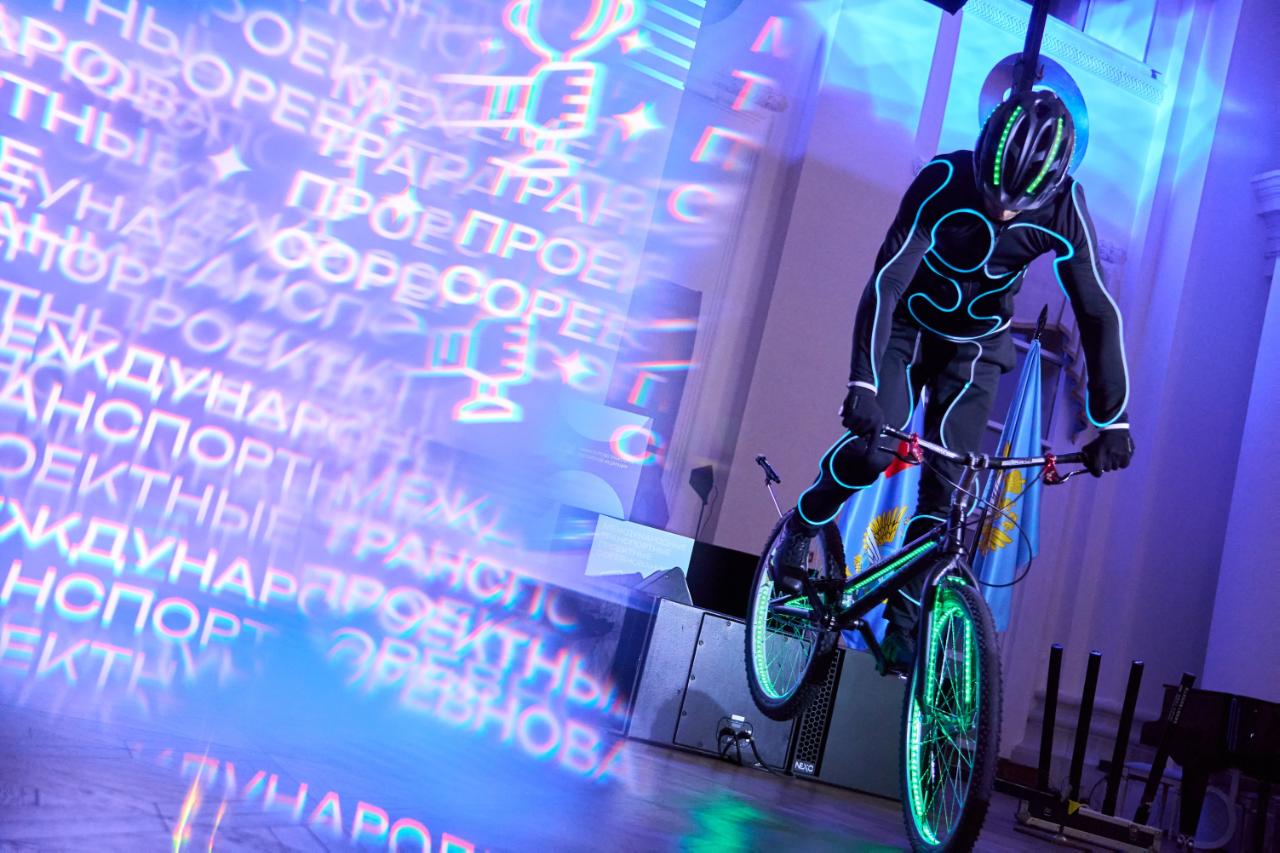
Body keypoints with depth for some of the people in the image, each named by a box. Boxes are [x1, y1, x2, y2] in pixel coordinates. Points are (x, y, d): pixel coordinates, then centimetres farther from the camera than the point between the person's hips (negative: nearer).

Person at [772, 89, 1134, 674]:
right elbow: (886, 280, -34)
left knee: (947, 484, -7)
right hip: (908, 324, -2)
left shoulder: (1064, 209, -23)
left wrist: (1111, 422, -23)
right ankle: (801, 527, 10)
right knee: (875, 447, -20)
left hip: (977, 344, 2)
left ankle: (903, 616, 6)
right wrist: (864, 381, -44)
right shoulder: (943, 181, -29)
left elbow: (1098, 313, -19)